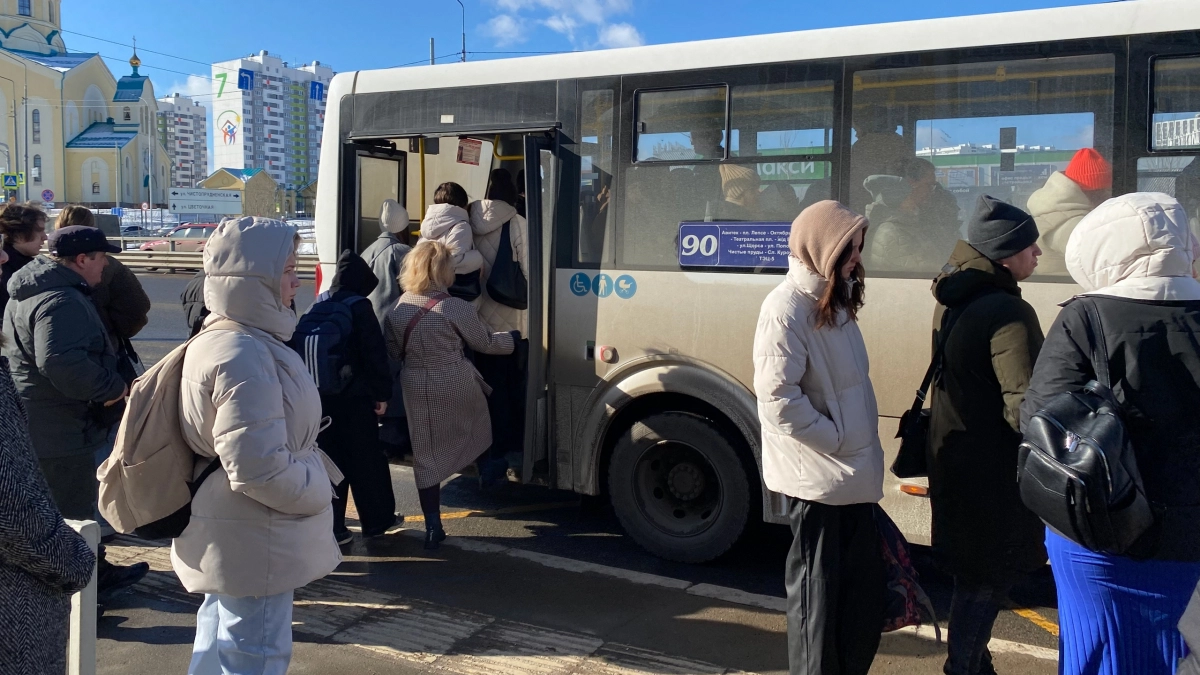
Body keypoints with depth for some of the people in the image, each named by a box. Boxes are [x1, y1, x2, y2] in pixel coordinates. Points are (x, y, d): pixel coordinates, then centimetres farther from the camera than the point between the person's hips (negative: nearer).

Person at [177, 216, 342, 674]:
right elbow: (258, 466, -30)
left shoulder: (222, 338, 9)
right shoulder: (245, 355, -25)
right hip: (253, 545, -11)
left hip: (228, 540, 11)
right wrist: (319, 490, -14)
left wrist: (315, 472, 14)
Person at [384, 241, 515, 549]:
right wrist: (513, 338, 15)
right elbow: (486, 343, -2)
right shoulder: (456, 309, -14)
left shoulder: (399, 308, 1)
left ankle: (433, 528, 11)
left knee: (426, 457, 9)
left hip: (417, 391, 4)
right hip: (456, 389, -4)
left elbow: (393, 353, 10)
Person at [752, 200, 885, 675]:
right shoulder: (787, 308, -16)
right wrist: (836, 440, -17)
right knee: (818, 595, 5)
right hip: (816, 478, -9)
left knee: (864, 592, 15)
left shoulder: (835, 301, 13)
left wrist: (859, 452, 10)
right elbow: (778, 396, -22)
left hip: (850, 475, 9)